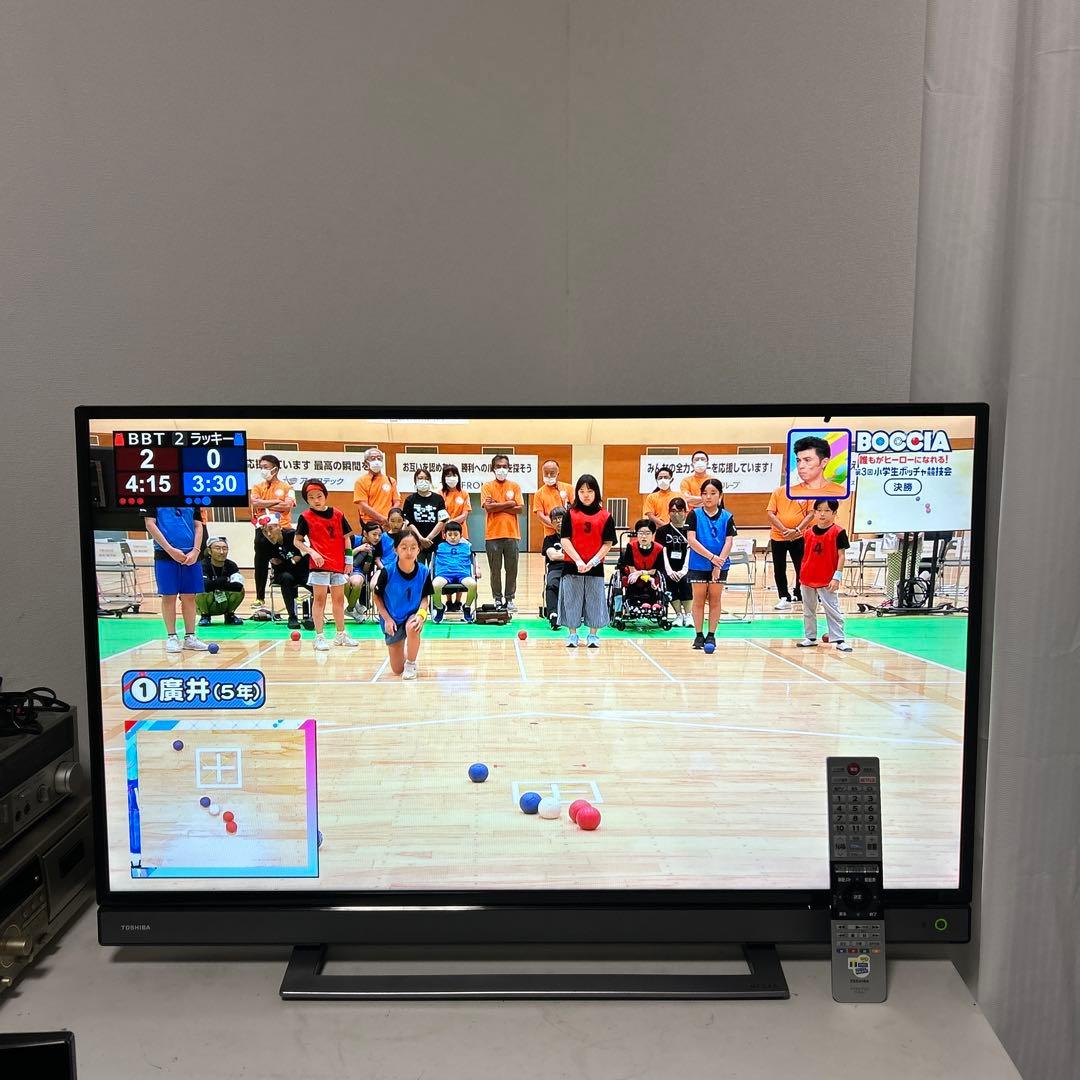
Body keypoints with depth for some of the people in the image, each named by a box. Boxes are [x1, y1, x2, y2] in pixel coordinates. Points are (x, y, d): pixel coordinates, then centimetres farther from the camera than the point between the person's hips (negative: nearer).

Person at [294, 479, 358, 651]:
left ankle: (340, 634, 24)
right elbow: (298, 541, -1)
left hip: (338, 564, 4)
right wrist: (311, 552, -16)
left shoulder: (338, 514, 4)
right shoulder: (306, 517, -4)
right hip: (319, 564, -4)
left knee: (339, 599, 13)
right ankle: (319, 637, 4)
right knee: (320, 598, -2)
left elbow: (346, 537, 10)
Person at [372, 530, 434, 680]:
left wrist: (421, 613, -22)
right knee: (397, 670, 4)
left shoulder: (423, 572, -16)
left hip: (413, 615, 0)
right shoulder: (388, 572, -19)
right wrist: (387, 618, -13)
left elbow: (425, 597, -2)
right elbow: (377, 596, -5)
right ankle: (404, 651, 43)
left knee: (412, 628, -40)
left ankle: (411, 664, -10)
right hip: (392, 619, 0)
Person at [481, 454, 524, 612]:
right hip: (493, 534, -1)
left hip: (512, 534, 1)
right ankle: (497, 599, 14)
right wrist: (509, 503, -7)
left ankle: (509, 599, 14)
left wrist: (498, 506, -8)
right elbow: (488, 507, -10)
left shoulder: (515, 487, 8)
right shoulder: (487, 487, 4)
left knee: (512, 569, 4)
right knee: (495, 569, 4)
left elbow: (519, 509, -3)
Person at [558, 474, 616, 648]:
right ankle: (572, 635, 17)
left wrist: (593, 561, -12)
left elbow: (608, 543, 0)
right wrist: (578, 560, -13)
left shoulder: (605, 516, 1)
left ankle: (593, 636, 18)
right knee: (571, 599, 5)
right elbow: (565, 540, -3)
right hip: (572, 566, 0)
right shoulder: (570, 514, 1)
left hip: (595, 567, 0)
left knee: (595, 600, 5)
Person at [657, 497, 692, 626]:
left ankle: (688, 614, -14)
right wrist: (669, 570, -14)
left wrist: (684, 570, -17)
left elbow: (690, 552, -3)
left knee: (685, 580, -26)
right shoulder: (663, 531, 10)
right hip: (669, 568, 1)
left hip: (684, 569, -1)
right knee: (670, 582, -24)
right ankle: (679, 614, -9)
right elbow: (663, 552, 0)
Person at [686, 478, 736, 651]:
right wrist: (711, 556, -18)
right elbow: (691, 540, -11)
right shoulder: (695, 515, -3)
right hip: (698, 565, -1)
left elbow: (728, 542, -5)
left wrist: (718, 563, -16)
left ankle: (711, 635, 15)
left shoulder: (727, 517, 0)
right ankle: (699, 635, 13)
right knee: (699, 599, 4)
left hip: (720, 565, 1)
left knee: (715, 599, 6)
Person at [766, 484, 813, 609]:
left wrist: (797, 530, -15)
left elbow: (811, 513, -4)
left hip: (799, 537, -1)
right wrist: (784, 530, -14)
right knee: (779, 569, 2)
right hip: (778, 537, 1)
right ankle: (784, 598, 12)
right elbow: (770, 513, -4)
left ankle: (799, 596, 27)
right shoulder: (778, 491, 1)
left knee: (801, 567, 9)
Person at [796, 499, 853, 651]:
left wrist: (837, 577, -15)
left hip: (827, 580, -6)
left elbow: (841, 555, -10)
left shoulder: (838, 532, -10)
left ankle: (839, 640, 0)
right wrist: (802, 574, 12)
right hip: (808, 578, 6)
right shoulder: (809, 532, 5)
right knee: (808, 610, 14)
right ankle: (810, 638, 25)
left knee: (832, 610, -4)